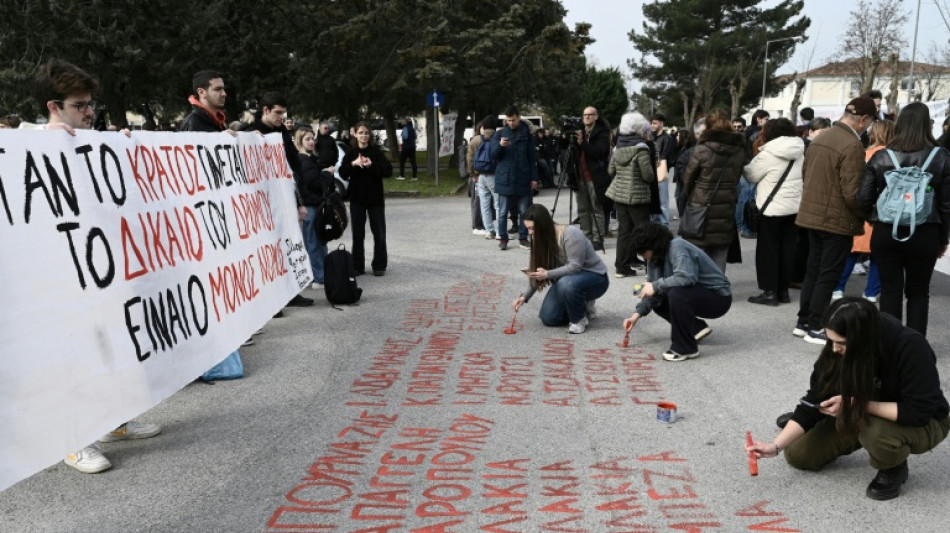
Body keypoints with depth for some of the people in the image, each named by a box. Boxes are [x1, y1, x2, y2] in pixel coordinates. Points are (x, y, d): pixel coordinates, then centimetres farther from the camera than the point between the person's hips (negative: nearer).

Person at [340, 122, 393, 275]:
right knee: (357, 234, 5)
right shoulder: (351, 153, 5)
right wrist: (353, 164, -19)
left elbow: (388, 171, -8)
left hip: (375, 198, -1)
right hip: (357, 199, 1)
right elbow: (342, 173, -4)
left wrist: (372, 164, -21)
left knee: (379, 233, 1)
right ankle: (357, 266, 12)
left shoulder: (376, 152, 2)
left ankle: (379, 265, 10)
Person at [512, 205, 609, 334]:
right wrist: (525, 296, -13)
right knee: (548, 318, -5)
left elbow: (575, 267, -30)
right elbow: (537, 273, -1)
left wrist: (548, 274, -35)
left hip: (595, 277, -7)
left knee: (566, 284, -39)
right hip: (566, 279, 7)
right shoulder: (541, 239, -5)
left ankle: (579, 318, -13)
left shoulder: (571, 234, -29)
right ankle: (581, 305, 17)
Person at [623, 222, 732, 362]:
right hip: (697, 294, 9)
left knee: (676, 293, -33)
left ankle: (686, 348, -19)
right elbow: (653, 289, 1)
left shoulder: (677, 247, -25)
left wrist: (656, 286, -30)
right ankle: (697, 328, 12)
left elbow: (687, 277, -40)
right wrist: (637, 314, -8)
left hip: (719, 298, -9)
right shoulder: (656, 256, 0)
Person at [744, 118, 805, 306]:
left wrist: (748, 163, 14)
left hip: (772, 208, -6)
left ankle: (769, 292, 1)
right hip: (794, 207, 6)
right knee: (787, 249, 10)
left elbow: (751, 175, -6)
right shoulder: (799, 153, 7)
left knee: (768, 249, 1)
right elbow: (802, 176, 14)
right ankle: (783, 291, 16)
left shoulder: (768, 154, -13)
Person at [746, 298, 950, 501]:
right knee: (798, 454, -4)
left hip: (924, 423, -4)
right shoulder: (837, 350, -20)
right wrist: (775, 445, -23)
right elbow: (815, 401, -16)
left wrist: (858, 404, -35)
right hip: (867, 415, 5)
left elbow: (917, 413, -33)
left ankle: (894, 468, -5)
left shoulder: (911, 348, -34)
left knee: (876, 430, -39)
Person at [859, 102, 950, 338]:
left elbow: (864, 199, -4)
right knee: (918, 292, 13)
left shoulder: (881, 158, -4)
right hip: (925, 235, 0)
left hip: (886, 233, 0)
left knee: (890, 291, 8)